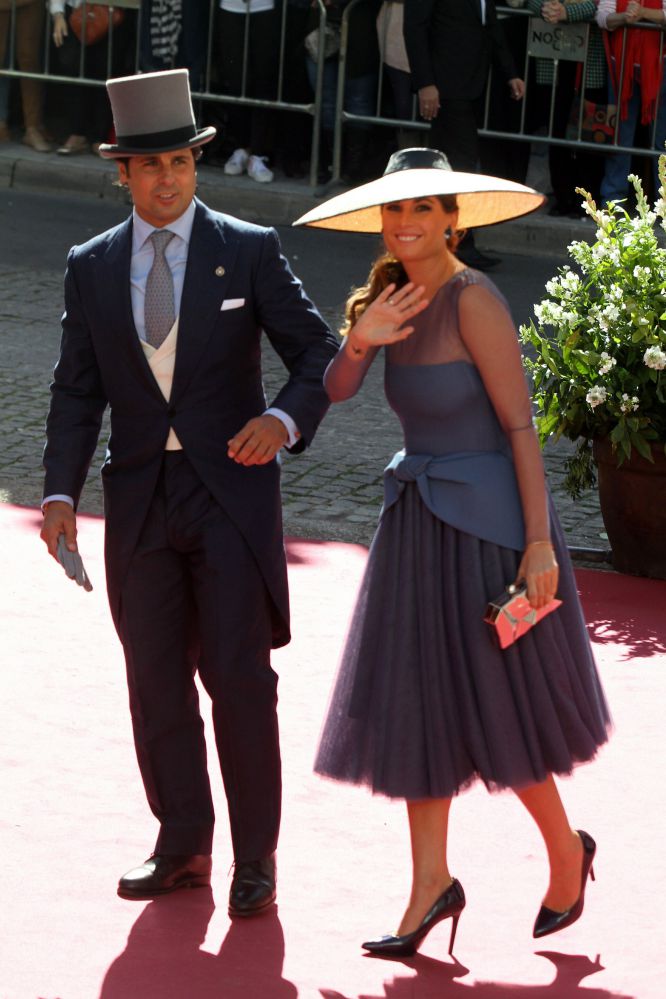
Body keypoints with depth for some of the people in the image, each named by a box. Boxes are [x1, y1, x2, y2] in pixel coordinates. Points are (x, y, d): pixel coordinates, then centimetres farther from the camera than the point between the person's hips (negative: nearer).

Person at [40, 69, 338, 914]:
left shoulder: (249, 252, -1)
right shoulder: (91, 268, 7)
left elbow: (317, 353, -1)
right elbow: (77, 391, 7)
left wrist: (284, 418, -22)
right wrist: (61, 493, -5)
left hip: (231, 491, -3)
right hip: (139, 498, 3)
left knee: (240, 679, -6)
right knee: (156, 684, 8)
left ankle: (255, 857, 4)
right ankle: (182, 848, 19)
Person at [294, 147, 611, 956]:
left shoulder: (473, 300, -17)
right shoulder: (394, 292, 4)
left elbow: (519, 425, -17)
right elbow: (336, 392, -1)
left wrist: (539, 542, -19)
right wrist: (358, 342, -22)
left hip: (485, 518, -7)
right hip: (419, 520, 7)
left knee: (496, 705, 2)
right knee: (416, 706, 8)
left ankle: (566, 854, 24)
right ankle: (431, 884, 16)